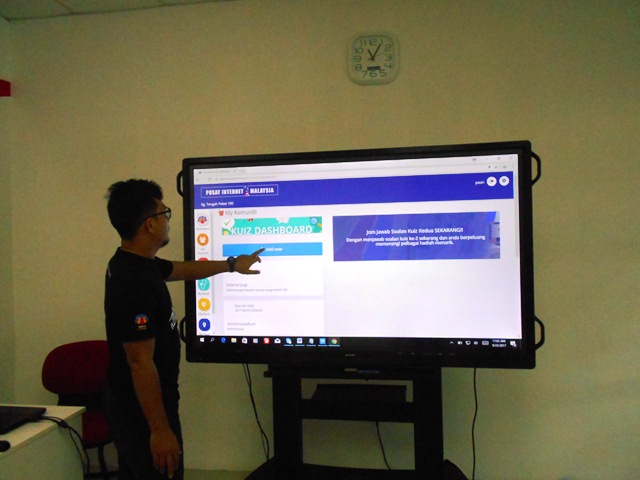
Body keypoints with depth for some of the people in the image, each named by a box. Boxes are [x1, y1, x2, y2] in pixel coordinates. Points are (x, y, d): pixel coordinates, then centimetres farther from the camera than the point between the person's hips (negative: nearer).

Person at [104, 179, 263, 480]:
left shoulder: (136, 263, 4)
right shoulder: (134, 284, -27)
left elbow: (182, 269, 23)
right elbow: (140, 362, -27)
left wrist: (232, 265, 33)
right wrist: (160, 430, -23)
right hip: (144, 411, -10)